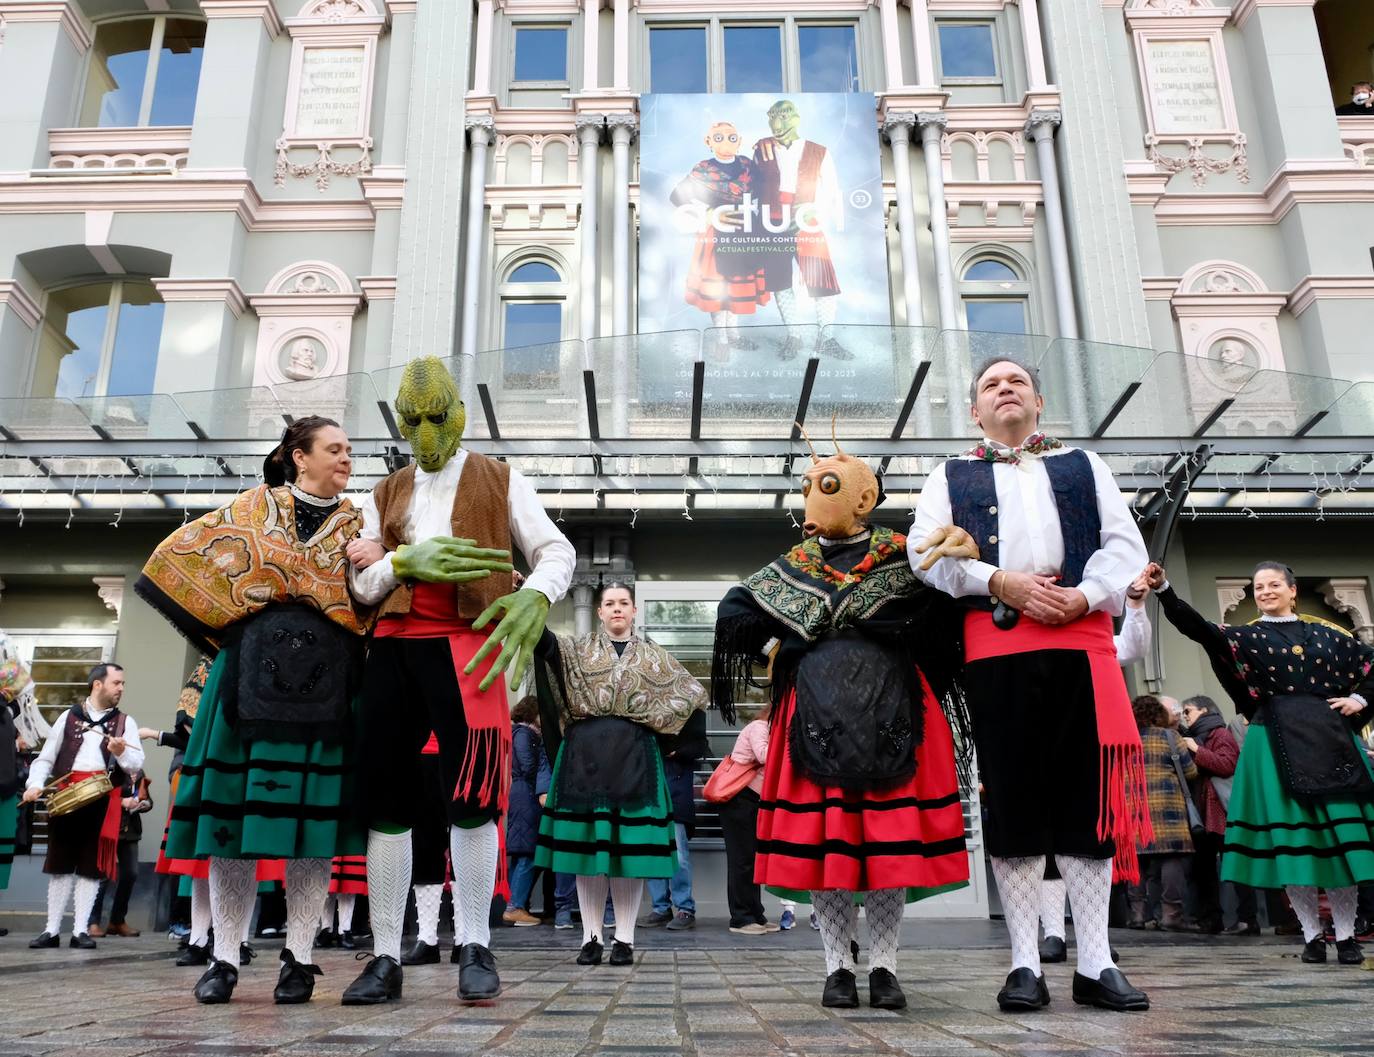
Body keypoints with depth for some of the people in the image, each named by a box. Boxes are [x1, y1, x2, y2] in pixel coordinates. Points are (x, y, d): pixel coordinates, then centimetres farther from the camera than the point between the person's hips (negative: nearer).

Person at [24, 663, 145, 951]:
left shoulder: (126, 722, 9)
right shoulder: (69, 717, 10)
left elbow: (137, 764, 2)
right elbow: (45, 758, 9)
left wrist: (121, 752, -18)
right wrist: (35, 784, -7)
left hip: (104, 800, 0)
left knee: (92, 865, 0)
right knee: (60, 863, 4)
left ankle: (80, 930, 5)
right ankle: (52, 929, 12)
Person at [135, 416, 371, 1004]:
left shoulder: (357, 525, 14)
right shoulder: (253, 509, 12)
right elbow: (184, 557, 15)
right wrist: (228, 626, 10)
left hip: (326, 682, 1)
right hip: (252, 673, 0)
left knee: (314, 807, -2)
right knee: (235, 801, -2)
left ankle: (299, 957, 6)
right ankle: (225, 956, 8)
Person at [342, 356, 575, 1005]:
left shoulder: (500, 481, 13)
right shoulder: (386, 495, 21)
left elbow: (556, 550, 5)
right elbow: (360, 583, 11)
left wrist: (535, 595, -18)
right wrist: (407, 560, -12)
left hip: (466, 644, -4)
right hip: (393, 645, 4)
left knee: (471, 793, -9)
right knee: (385, 796, 2)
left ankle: (475, 948, 4)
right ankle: (385, 958, 10)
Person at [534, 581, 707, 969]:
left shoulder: (653, 656, 12)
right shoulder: (578, 649, 11)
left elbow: (693, 692, 10)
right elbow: (545, 641, -9)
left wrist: (655, 716, -3)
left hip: (633, 757, 0)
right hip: (585, 754, 0)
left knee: (630, 843, -2)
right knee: (586, 840, 0)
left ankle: (624, 938, 5)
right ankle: (592, 936, 8)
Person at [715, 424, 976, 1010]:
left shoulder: (904, 557, 6)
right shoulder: (793, 565, 13)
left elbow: (951, 609, -5)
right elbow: (733, 611, 11)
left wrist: (965, 557, -21)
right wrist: (776, 648, 0)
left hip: (891, 709, -1)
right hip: (815, 712, 2)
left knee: (890, 836, 0)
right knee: (820, 833, 0)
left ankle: (883, 967, 11)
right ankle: (838, 967, 12)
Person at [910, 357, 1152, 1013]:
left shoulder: (1082, 466, 23)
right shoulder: (951, 478, 19)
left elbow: (1124, 542, 12)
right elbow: (924, 550, 5)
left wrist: (1087, 595, -8)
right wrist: (999, 582, -9)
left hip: (1081, 638, 1)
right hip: (994, 644, -1)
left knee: (1088, 796, 0)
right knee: (1011, 799, -1)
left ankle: (1095, 964, 8)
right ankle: (1025, 964, 7)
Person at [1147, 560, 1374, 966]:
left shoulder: (1325, 634, 14)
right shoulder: (1246, 636, 6)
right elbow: (1198, 627, -10)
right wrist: (1164, 589, -23)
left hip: (1328, 739, 2)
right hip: (1277, 743, -1)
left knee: (1341, 833, 0)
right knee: (1290, 836, -2)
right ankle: (1313, 935, 9)